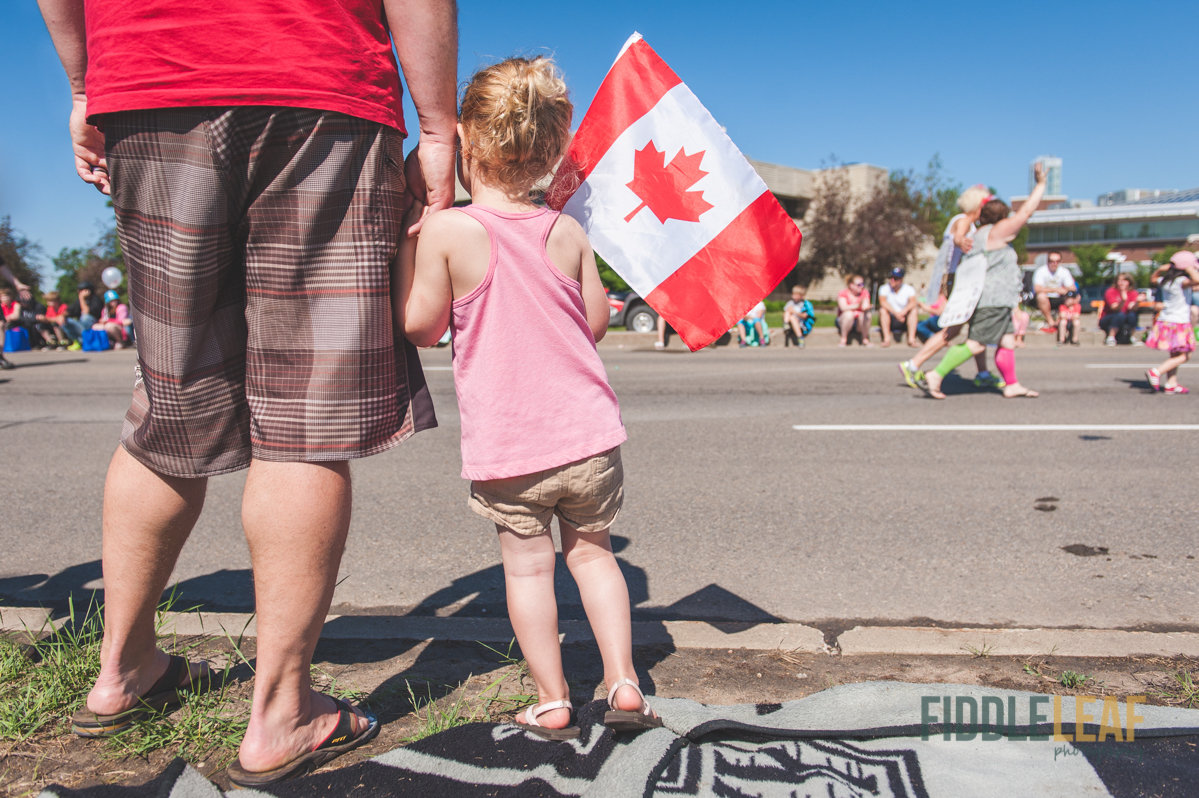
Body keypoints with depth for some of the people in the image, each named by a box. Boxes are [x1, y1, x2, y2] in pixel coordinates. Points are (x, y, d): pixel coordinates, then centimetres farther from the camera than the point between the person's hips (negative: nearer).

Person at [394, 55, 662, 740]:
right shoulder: (568, 231, 0)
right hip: (588, 433, 3)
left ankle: (552, 701, 20)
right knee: (591, 552, 17)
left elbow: (421, 327, -4)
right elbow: (597, 323, 7)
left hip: (505, 448, -2)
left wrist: (409, 230, 4)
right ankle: (624, 685, 21)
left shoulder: (447, 230, -11)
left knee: (528, 564, 12)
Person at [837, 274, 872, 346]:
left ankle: (865, 340, -12)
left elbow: (865, 307, -14)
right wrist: (857, 305, -40)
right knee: (849, 313, -34)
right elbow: (843, 307, -24)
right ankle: (843, 340, -22)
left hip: (860, 323, 3)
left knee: (866, 314, -29)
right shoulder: (843, 293, -9)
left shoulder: (865, 293, 1)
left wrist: (866, 307, -40)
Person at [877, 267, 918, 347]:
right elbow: (882, 301, -23)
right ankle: (887, 338, -28)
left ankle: (911, 339, -25)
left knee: (914, 310, -24)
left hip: (905, 320, 1)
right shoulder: (884, 289, -4)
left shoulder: (909, 289, -2)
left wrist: (903, 312, -40)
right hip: (889, 320, -1)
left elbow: (913, 302, -20)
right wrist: (895, 313, -36)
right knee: (883, 310, -28)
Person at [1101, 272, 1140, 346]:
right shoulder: (1111, 292, -11)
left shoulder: (1133, 293, -1)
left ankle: (1132, 338, -16)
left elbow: (1131, 308, -19)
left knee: (1132, 314, -27)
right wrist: (1123, 300, -43)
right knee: (1120, 314, -33)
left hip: (1124, 321, 3)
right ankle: (1110, 338, -30)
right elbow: (1115, 308, -25)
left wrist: (1138, 302, -39)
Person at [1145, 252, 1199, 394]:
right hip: (1179, 323, -8)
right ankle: (1156, 372, -18)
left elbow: (1153, 279, 30)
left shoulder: (1164, 281, 7)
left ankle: (1171, 384, 14)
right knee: (1183, 356, -4)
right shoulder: (1182, 281, -16)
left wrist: (1160, 269, 15)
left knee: (1175, 355, 14)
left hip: (1164, 320, 8)